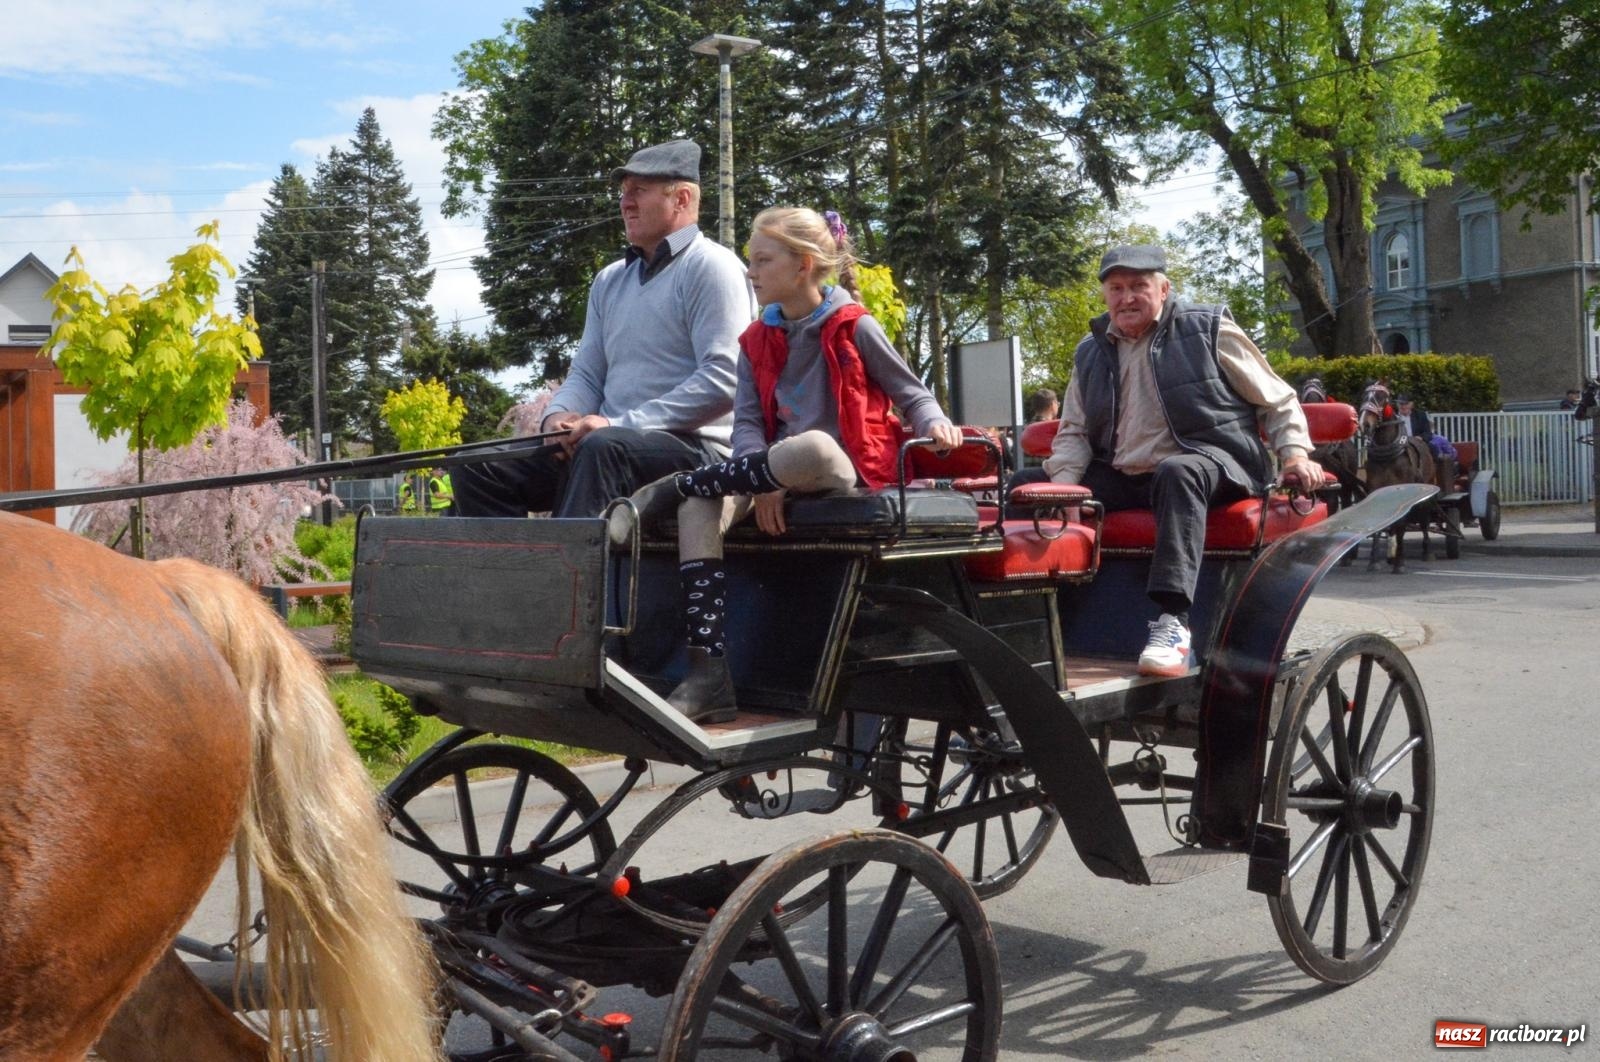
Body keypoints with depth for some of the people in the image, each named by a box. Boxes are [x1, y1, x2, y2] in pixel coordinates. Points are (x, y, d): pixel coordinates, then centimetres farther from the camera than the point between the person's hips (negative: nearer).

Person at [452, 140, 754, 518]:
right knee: (480, 465, -8)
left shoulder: (711, 267, -2)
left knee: (602, 448, -38)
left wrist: (621, 424, -18)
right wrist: (558, 415, -4)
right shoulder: (610, 280, 23)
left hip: (695, 446, -7)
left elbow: (722, 381, -14)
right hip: (610, 445, 8)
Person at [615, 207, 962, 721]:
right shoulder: (757, 341, 14)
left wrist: (934, 421, -16)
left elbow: (910, 392, 8)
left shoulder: (854, 327, 3)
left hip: (845, 472, -4)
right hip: (781, 471, 4)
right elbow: (746, 422, 4)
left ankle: (673, 487, -22)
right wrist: (764, 480, -16)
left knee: (812, 446, -41)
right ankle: (708, 673, -34)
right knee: (700, 508, -28)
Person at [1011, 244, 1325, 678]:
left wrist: (1295, 452, -8)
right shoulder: (1090, 353, 13)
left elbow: (1276, 399, 7)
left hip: (1211, 464, -5)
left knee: (1177, 473, -42)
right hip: (1122, 479, 5)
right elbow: (1074, 431, 15)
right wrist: (1063, 485, -4)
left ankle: (1172, 621, -48)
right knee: (1026, 484, -8)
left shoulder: (1208, 329, 2)